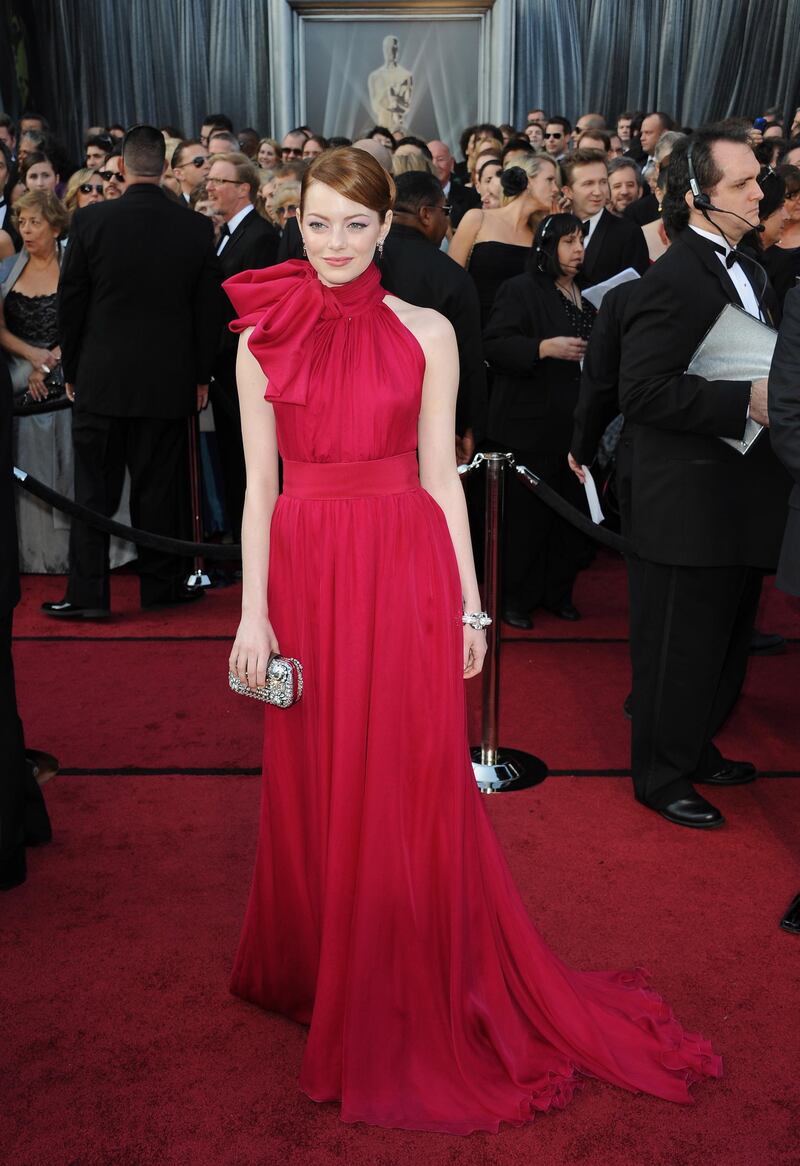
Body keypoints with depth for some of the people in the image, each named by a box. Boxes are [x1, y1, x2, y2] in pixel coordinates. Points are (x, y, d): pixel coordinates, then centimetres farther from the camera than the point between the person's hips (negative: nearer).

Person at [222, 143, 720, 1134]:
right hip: (305, 576, 1)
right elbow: (259, 487, 3)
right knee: (316, 786, 11)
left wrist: (468, 604, -1)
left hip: (405, 574, -1)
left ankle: (420, 1006, 26)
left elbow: (439, 475, 1)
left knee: (410, 790, 5)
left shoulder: (426, 333, 1)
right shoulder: (262, 339, 4)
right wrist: (253, 613, -3)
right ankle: (320, 972, 36)